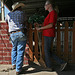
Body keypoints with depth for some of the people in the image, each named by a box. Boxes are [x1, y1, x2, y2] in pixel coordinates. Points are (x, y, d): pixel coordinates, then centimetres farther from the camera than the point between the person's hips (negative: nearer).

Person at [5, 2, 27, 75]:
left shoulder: (9, 15, 13)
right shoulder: (22, 13, 6)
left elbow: (6, 22, 31)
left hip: (12, 35, 3)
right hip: (21, 33, -3)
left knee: (14, 49, 26)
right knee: (20, 51, 1)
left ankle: (14, 64, 25)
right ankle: (18, 69, 4)